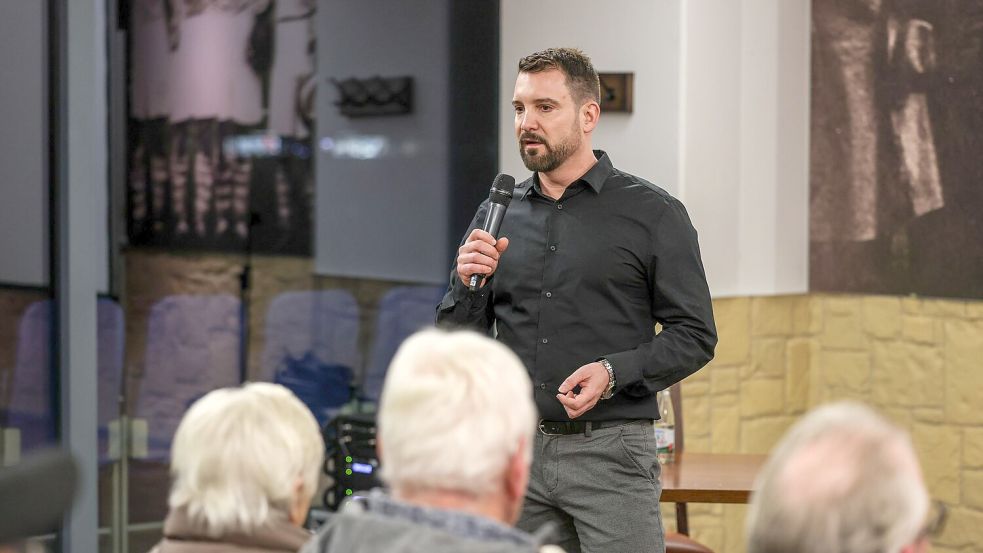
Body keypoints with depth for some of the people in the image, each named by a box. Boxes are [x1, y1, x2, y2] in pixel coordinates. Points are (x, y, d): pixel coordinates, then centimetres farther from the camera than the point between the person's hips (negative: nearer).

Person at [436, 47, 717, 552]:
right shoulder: (497, 216, 11)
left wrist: (614, 373, -17)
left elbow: (694, 335, -2)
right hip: (515, 452, 4)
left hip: (611, 453, -4)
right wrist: (468, 282, -7)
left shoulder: (652, 214, 0)